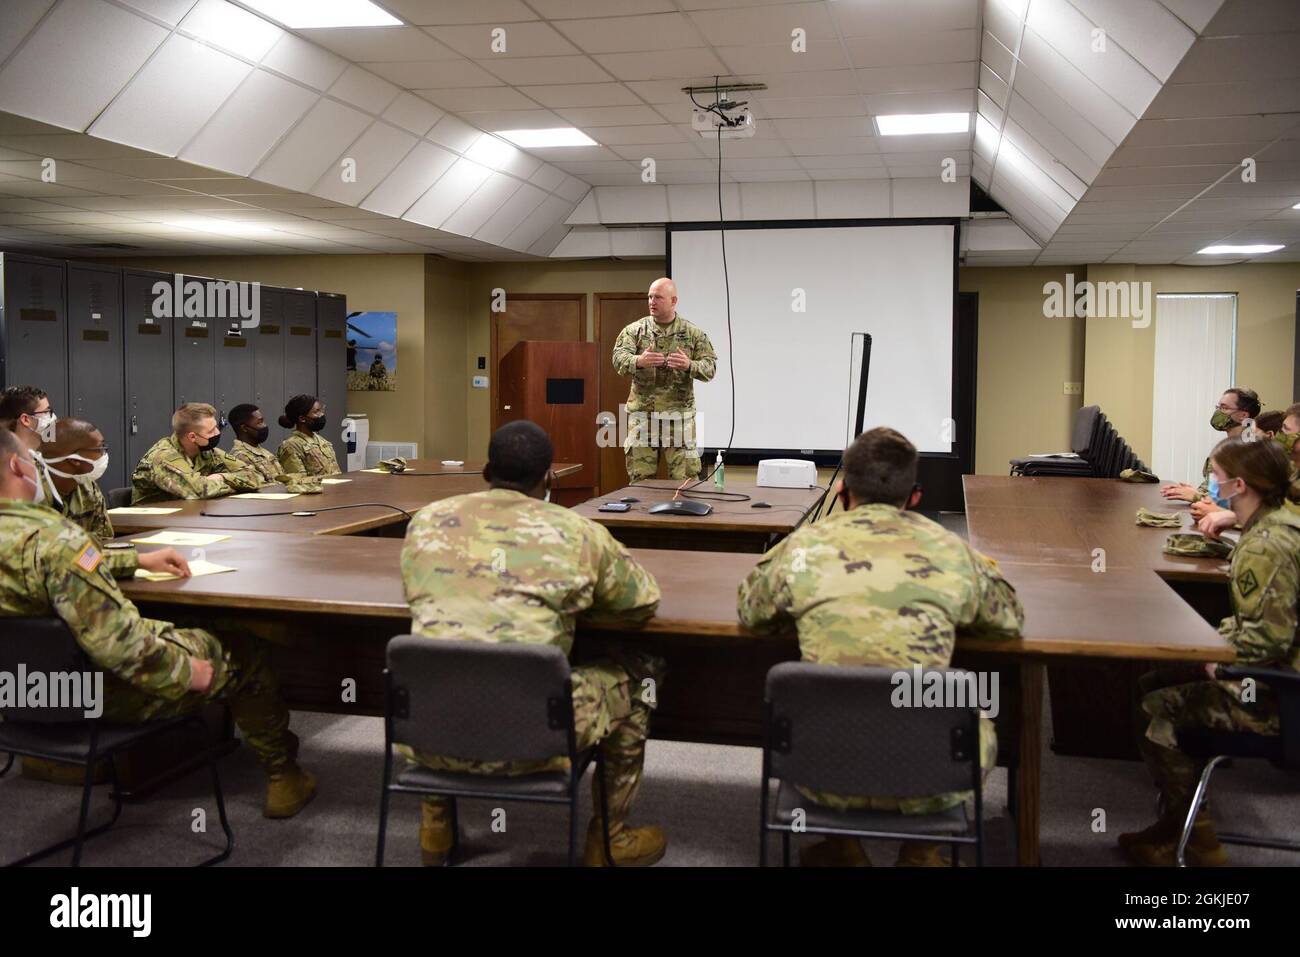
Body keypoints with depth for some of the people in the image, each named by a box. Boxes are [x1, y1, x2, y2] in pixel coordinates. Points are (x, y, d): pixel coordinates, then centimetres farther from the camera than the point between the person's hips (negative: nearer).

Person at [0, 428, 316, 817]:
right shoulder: (51, 538, -32)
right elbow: (119, 643, -33)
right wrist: (186, 673, -17)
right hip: (102, 696, -9)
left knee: (177, 630, 29)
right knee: (243, 654, 11)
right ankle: (281, 772, 28)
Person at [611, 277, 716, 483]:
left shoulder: (693, 334, 5)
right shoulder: (634, 330, 5)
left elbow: (710, 366, -2)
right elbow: (619, 358, -9)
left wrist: (689, 366, -23)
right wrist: (638, 361, -31)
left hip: (679, 414, 0)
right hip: (642, 414, 1)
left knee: (685, 478, -1)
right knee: (640, 480, 4)